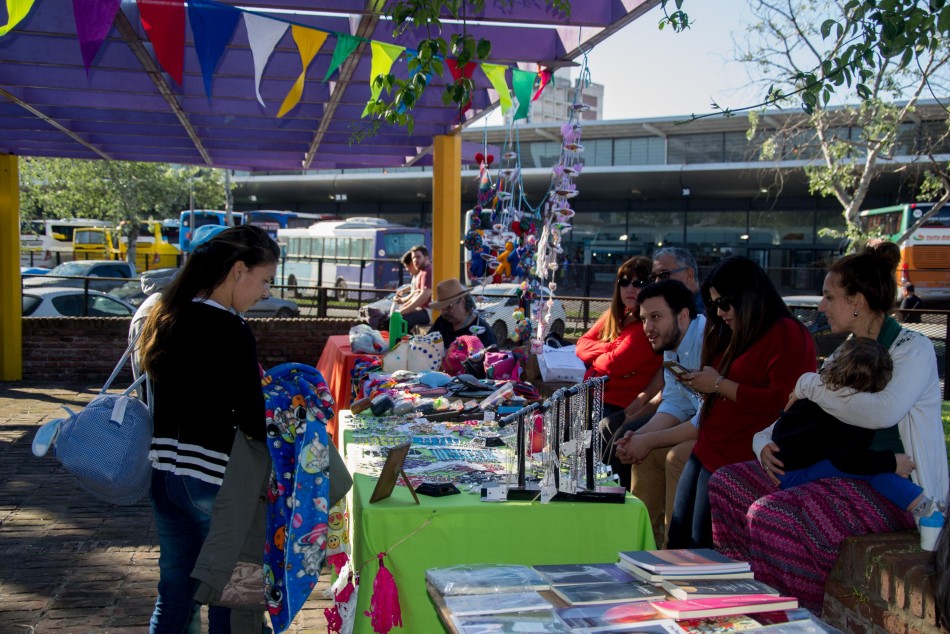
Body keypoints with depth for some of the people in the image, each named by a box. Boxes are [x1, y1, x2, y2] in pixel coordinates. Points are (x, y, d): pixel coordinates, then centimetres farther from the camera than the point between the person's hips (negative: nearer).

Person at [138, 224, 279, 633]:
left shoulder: (165, 317, 5)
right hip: (214, 479, -8)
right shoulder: (230, 330, -20)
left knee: (174, 589, 19)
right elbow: (252, 420, -20)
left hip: (163, 472, 8)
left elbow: (170, 395, 11)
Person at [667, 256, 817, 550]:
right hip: (709, 451, 9)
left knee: (702, 549, -6)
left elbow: (782, 403, -21)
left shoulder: (787, 335, -10)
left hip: (739, 462, -9)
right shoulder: (736, 336, 17)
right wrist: (702, 385, 12)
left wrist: (719, 385, -17)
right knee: (677, 542, 9)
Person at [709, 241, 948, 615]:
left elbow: (882, 411, -30)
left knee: (770, 514, -29)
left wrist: (810, 386, -17)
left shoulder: (913, 349, -9)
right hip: (842, 474, 9)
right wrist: (764, 442, -5)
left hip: (896, 487, -9)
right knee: (727, 483, 0)